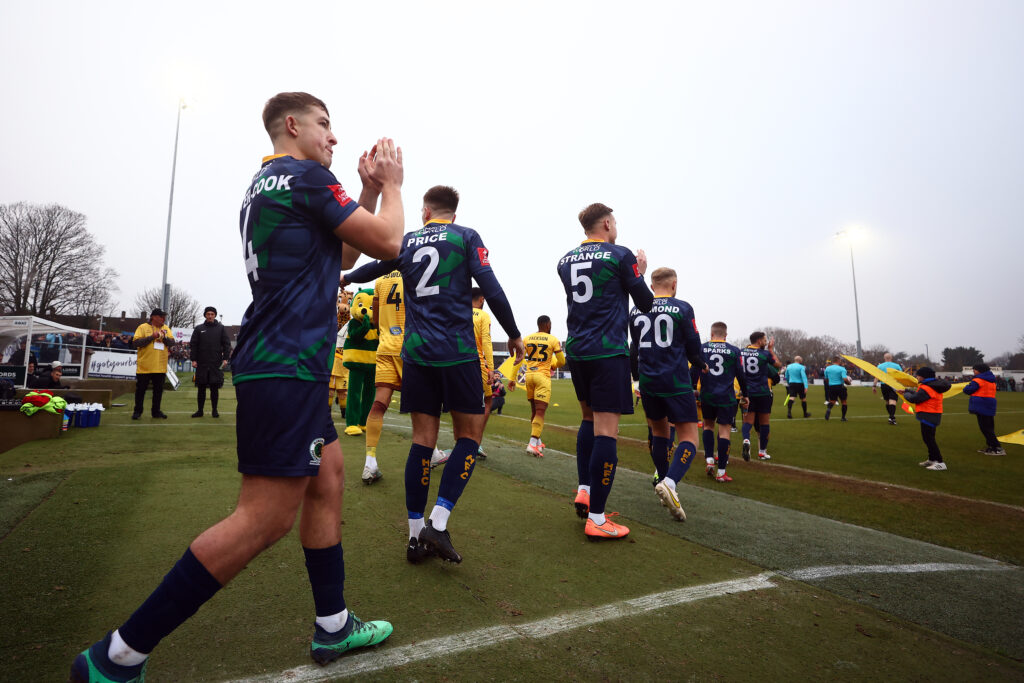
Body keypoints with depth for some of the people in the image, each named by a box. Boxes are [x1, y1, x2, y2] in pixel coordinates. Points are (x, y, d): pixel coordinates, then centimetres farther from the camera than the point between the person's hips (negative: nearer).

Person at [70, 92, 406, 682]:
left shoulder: (265, 184, 22)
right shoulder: (305, 176, -7)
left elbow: (342, 256, 25)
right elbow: (387, 243, -6)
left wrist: (370, 189, 20)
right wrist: (391, 185, 11)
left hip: (285, 366, 11)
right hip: (287, 367, -11)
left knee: (329, 475, 14)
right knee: (266, 519, -7)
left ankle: (332, 626, 24)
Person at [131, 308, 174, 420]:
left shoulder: (166, 329, 11)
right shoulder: (143, 327, -2)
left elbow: (172, 343, 3)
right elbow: (135, 342, -12)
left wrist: (164, 337, -14)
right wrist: (152, 337, -16)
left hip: (160, 367, 4)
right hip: (144, 367, -4)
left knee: (158, 390, 10)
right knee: (140, 389, 5)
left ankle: (156, 411, 20)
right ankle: (137, 411, 16)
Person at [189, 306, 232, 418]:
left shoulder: (221, 328, 9)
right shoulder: (198, 329, 11)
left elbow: (227, 344, 5)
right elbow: (193, 345, 8)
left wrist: (225, 358, -5)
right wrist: (193, 359, -2)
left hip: (216, 364, -1)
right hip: (202, 363, 1)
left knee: (215, 388, 1)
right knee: (201, 388, 6)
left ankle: (214, 410, 10)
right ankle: (200, 410, 14)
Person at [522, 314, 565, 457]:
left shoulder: (526, 339, 9)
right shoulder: (553, 340, -1)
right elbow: (561, 362, 2)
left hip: (529, 376, 5)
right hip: (543, 377, -5)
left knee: (534, 410, 16)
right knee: (540, 411, -6)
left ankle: (537, 442, 23)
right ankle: (532, 444, -16)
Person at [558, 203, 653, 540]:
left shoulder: (566, 261, 12)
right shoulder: (620, 255, -4)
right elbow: (645, 304, 3)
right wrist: (640, 272, 19)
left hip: (575, 351, 6)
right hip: (608, 352, -6)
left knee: (589, 417, 23)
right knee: (606, 430, -5)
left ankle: (583, 490, 16)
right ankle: (596, 518, -2)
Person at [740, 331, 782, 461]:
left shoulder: (740, 352, 1)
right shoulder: (765, 354, -8)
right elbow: (778, 365, 8)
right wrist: (771, 350, 14)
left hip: (747, 392, 3)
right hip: (763, 393, -2)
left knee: (748, 420, 6)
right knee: (764, 422, 10)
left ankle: (746, 439, -24)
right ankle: (762, 451, 16)